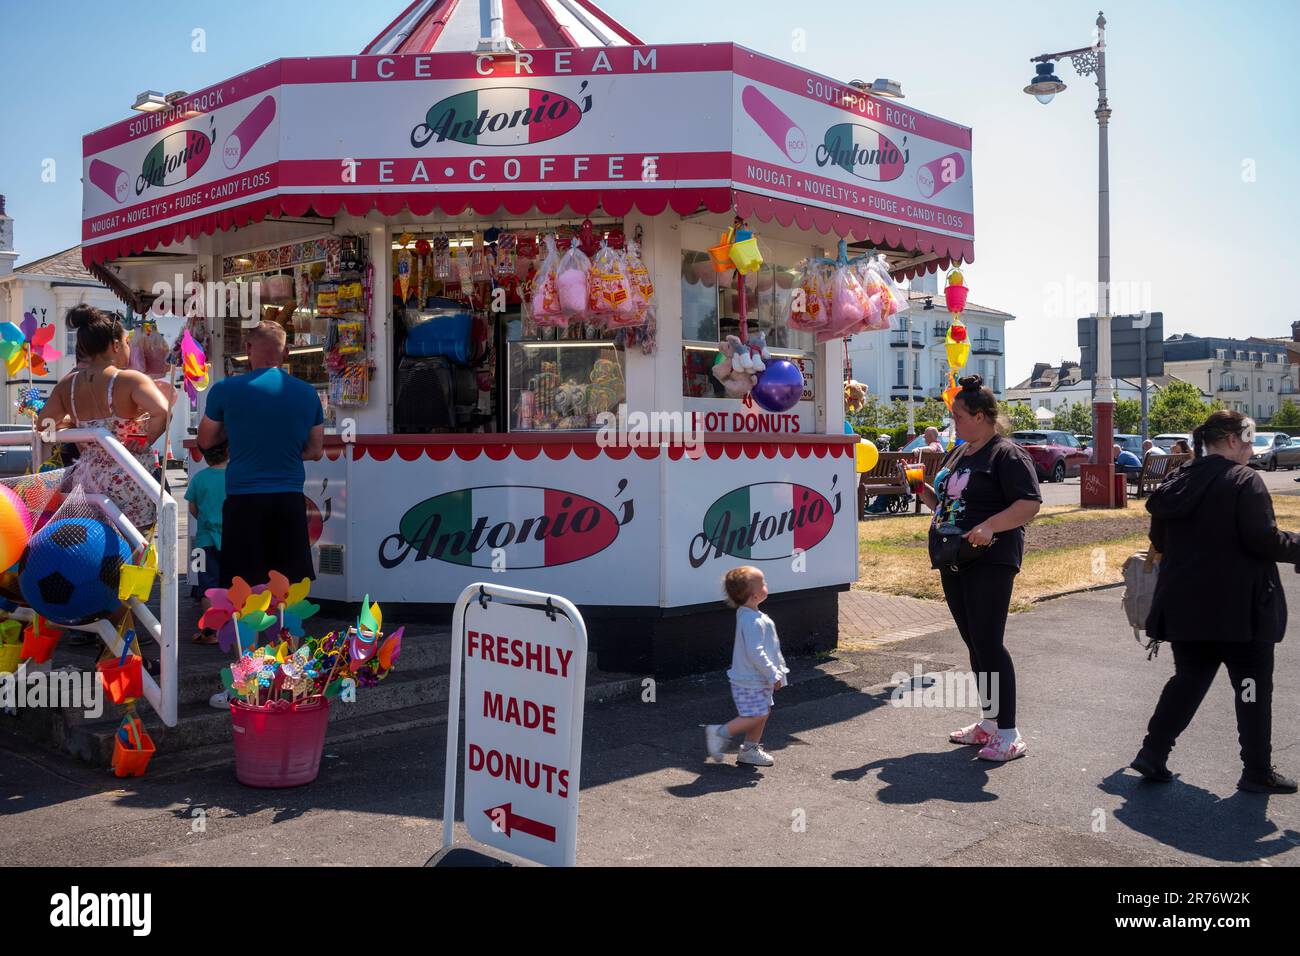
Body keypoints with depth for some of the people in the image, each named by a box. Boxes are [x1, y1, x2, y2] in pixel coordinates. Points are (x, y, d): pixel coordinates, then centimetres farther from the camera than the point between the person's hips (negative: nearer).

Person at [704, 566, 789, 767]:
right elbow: (755, 653, -27)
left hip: (758, 680, 10)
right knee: (755, 715, -7)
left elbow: (769, 648, 20)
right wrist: (773, 675, -19)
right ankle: (720, 732, 6)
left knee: (763, 713, 15)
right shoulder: (752, 621, -24)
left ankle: (750, 750, 24)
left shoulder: (750, 615, 10)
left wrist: (777, 669, 23)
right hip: (750, 682, -10)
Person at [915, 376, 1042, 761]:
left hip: (989, 562, -9)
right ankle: (988, 724, 24)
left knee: (988, 643, -10)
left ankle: (1009, 735, -4)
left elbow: (1030, 504, -18)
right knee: (974, 644, 13)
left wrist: (989, 526, -29)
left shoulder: (1006, 454, -10)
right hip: (953, 562, 9)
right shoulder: (959, 454, 17)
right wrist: (924, 491, 8)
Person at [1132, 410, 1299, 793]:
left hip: (1184, 605, 6)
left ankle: (1153, 753, 10)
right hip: (1239, 607, -6)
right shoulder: (1244, 481, -12)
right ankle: (1257, 772, 15)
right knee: (1254, 687, 7)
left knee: (1189, 679, 16)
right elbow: (1263, 540, -18)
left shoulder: (1178, 482, 8)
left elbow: (1159, 540, 13)